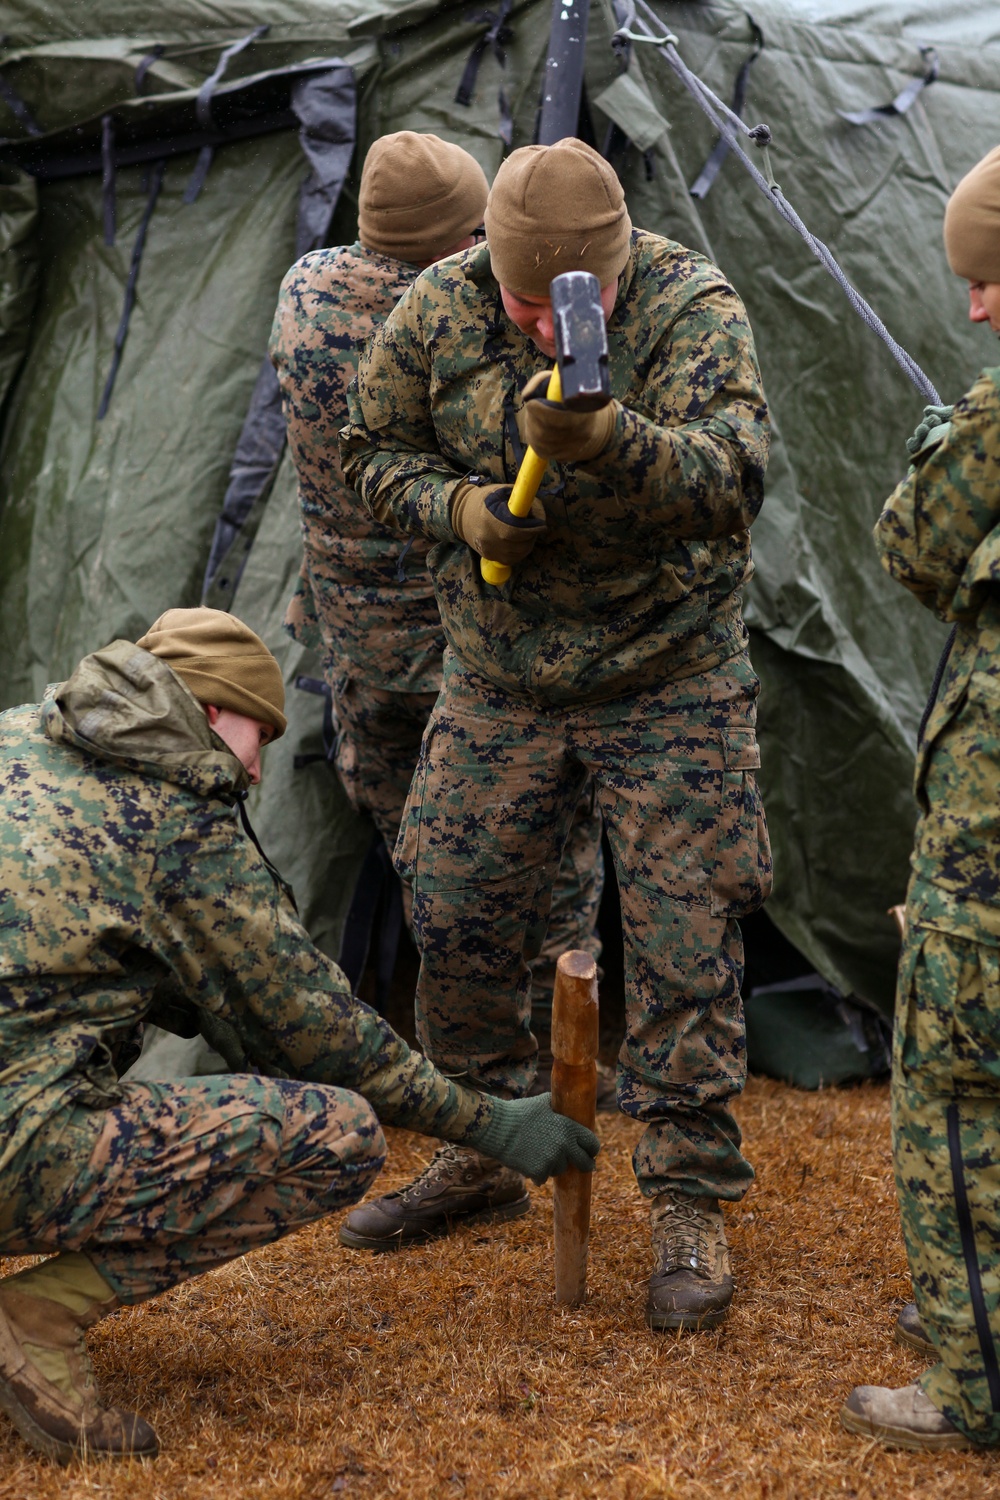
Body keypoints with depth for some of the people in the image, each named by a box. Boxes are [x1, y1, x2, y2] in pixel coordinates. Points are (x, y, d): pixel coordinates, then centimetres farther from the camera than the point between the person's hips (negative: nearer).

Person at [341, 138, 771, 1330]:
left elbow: (734, 473, -32)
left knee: (683, 939, -2)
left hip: (670, 684, -3)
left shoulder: (693, 306, -18)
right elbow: (372, 448, 5)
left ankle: (688, 1199, 13)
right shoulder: (440, 309, -8)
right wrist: (457, 507, -17)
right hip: (499, 682, 3)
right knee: (458, 917, 8)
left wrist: (611, 442, -51)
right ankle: (483, 1149, 30)